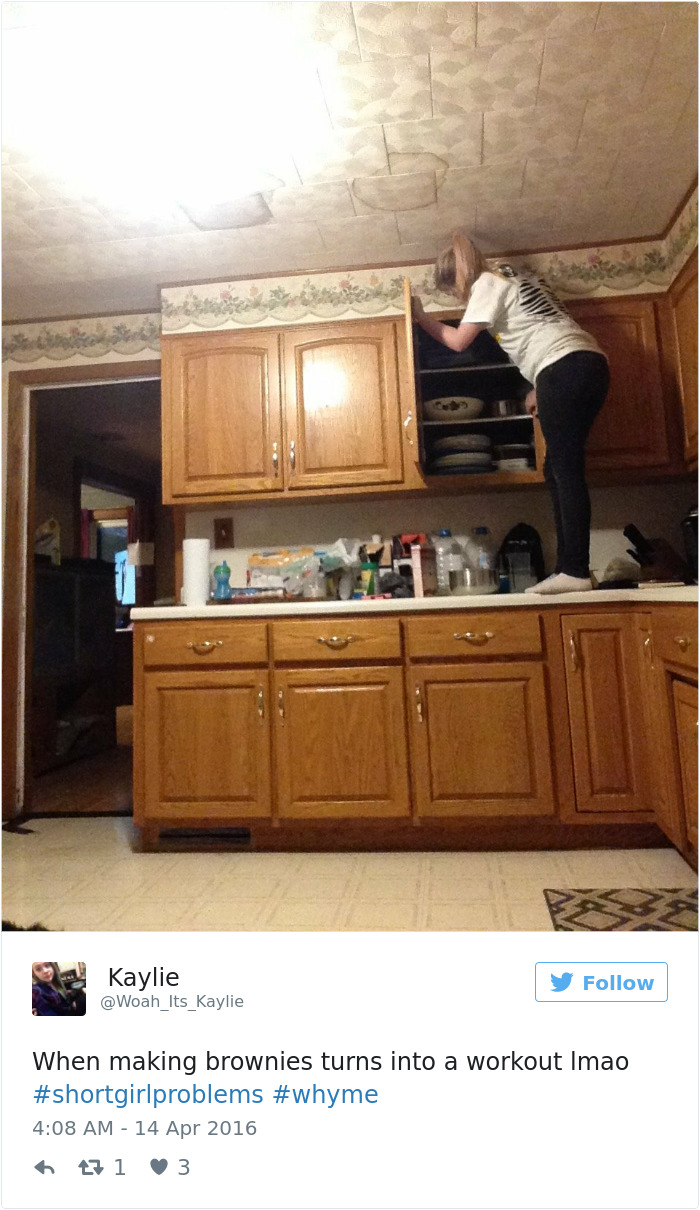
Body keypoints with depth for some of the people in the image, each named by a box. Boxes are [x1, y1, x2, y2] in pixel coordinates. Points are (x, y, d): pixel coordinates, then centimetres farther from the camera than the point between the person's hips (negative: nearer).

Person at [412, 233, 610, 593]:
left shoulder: (487, 283, 2)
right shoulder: (514, 277, 29)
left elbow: (458, 341, 0)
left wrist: (421, 317, 14)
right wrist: (540, 387, 29)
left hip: (564, 367, -9)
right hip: (590, 363, 9)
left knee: (565, 470, -12)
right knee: (559, 469, 7)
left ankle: (575, 571, -15)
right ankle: (570, 568, 5)